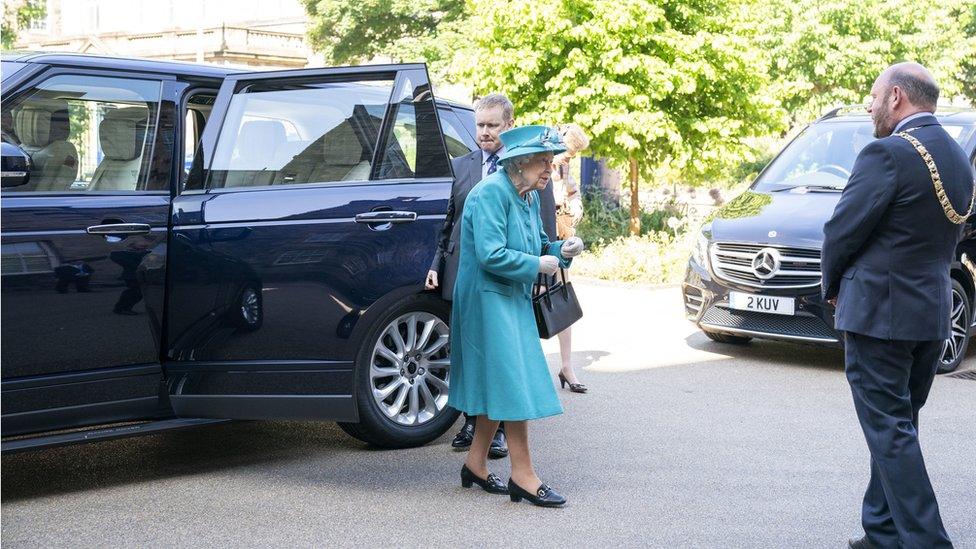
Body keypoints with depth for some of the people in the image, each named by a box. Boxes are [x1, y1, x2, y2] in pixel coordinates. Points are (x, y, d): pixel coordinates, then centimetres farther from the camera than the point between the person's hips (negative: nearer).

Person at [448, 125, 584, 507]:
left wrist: (562, 250, -1)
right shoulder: (491, 193, -18)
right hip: (489, 299, -10)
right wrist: (538, 265, -16)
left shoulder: (529, 197, 11)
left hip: (513, 301, 10)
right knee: (514, 386, -8)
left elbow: (537, 246, 19)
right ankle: (523, 477, -2)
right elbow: (491, 256, -26)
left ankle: (475, 466, 25)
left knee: (499, 387, 14)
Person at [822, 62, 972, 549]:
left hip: (878, 312, -9)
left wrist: (833, 288, 5)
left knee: (890, 430, -3)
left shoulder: (888, 154, -16)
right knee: (897, 427, 16)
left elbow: (842, 230, -13)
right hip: (933, 314, 9)